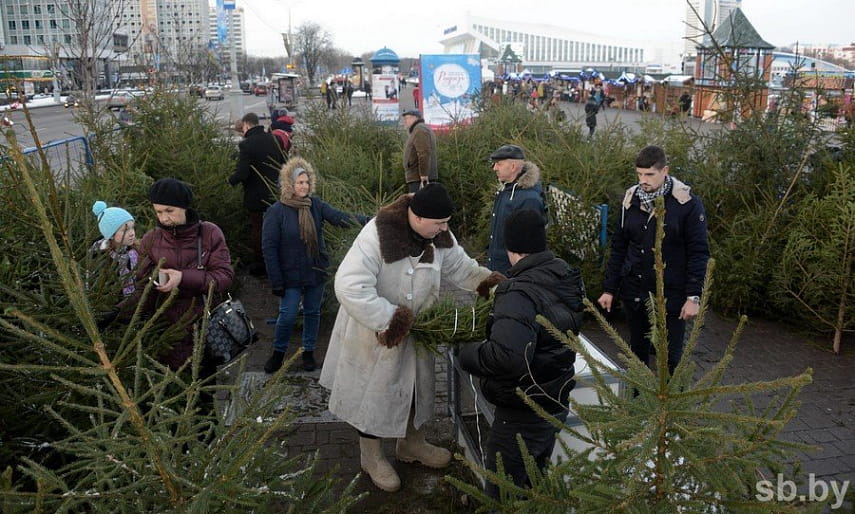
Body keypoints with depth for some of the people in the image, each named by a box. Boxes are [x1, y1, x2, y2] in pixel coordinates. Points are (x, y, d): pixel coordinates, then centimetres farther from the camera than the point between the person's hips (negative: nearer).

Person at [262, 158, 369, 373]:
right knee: (287, 315, 1)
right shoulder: (276, 212, -13)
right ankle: (278, 352, 25)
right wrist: (276, 281, -14)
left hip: (316, 272, 4)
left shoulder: (316, 205, -4)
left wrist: (366, 220, -35)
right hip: (291, 275, -3)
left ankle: (309, 351, 32)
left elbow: (339, 217, -17)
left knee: (312, 313, 14)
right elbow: (269, 248, -11)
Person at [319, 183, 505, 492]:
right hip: (374, 332, -6)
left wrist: (487, 281, -12)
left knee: (415, 385, 22)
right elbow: (349, 287, -37)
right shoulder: (377, 235, -33)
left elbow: (459, 267, 5)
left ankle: (411, 444, 46)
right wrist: (388, 320, -35)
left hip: (415, 329, 7)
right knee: (374, 392, 11)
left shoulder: (439, 236, -10)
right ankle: (371, 456, 35)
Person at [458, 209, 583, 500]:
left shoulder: (520, 293, -29)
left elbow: (507, 356, -42)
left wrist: (469, 355, -24)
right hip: (557, 402, 9)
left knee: (503, 491, 10)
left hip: (523, 414, -9)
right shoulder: (566, 276, -1)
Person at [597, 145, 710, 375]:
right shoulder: (630, 199, 2)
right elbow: (619, 246, 8)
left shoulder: (687, 203, -11)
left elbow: (698, 252, -9)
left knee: (670, 357, 7)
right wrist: (609, 288, 7)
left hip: (670, 295, -4)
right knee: (637, 352, 17)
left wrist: (693, 296, -13)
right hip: (634, 293, 4)